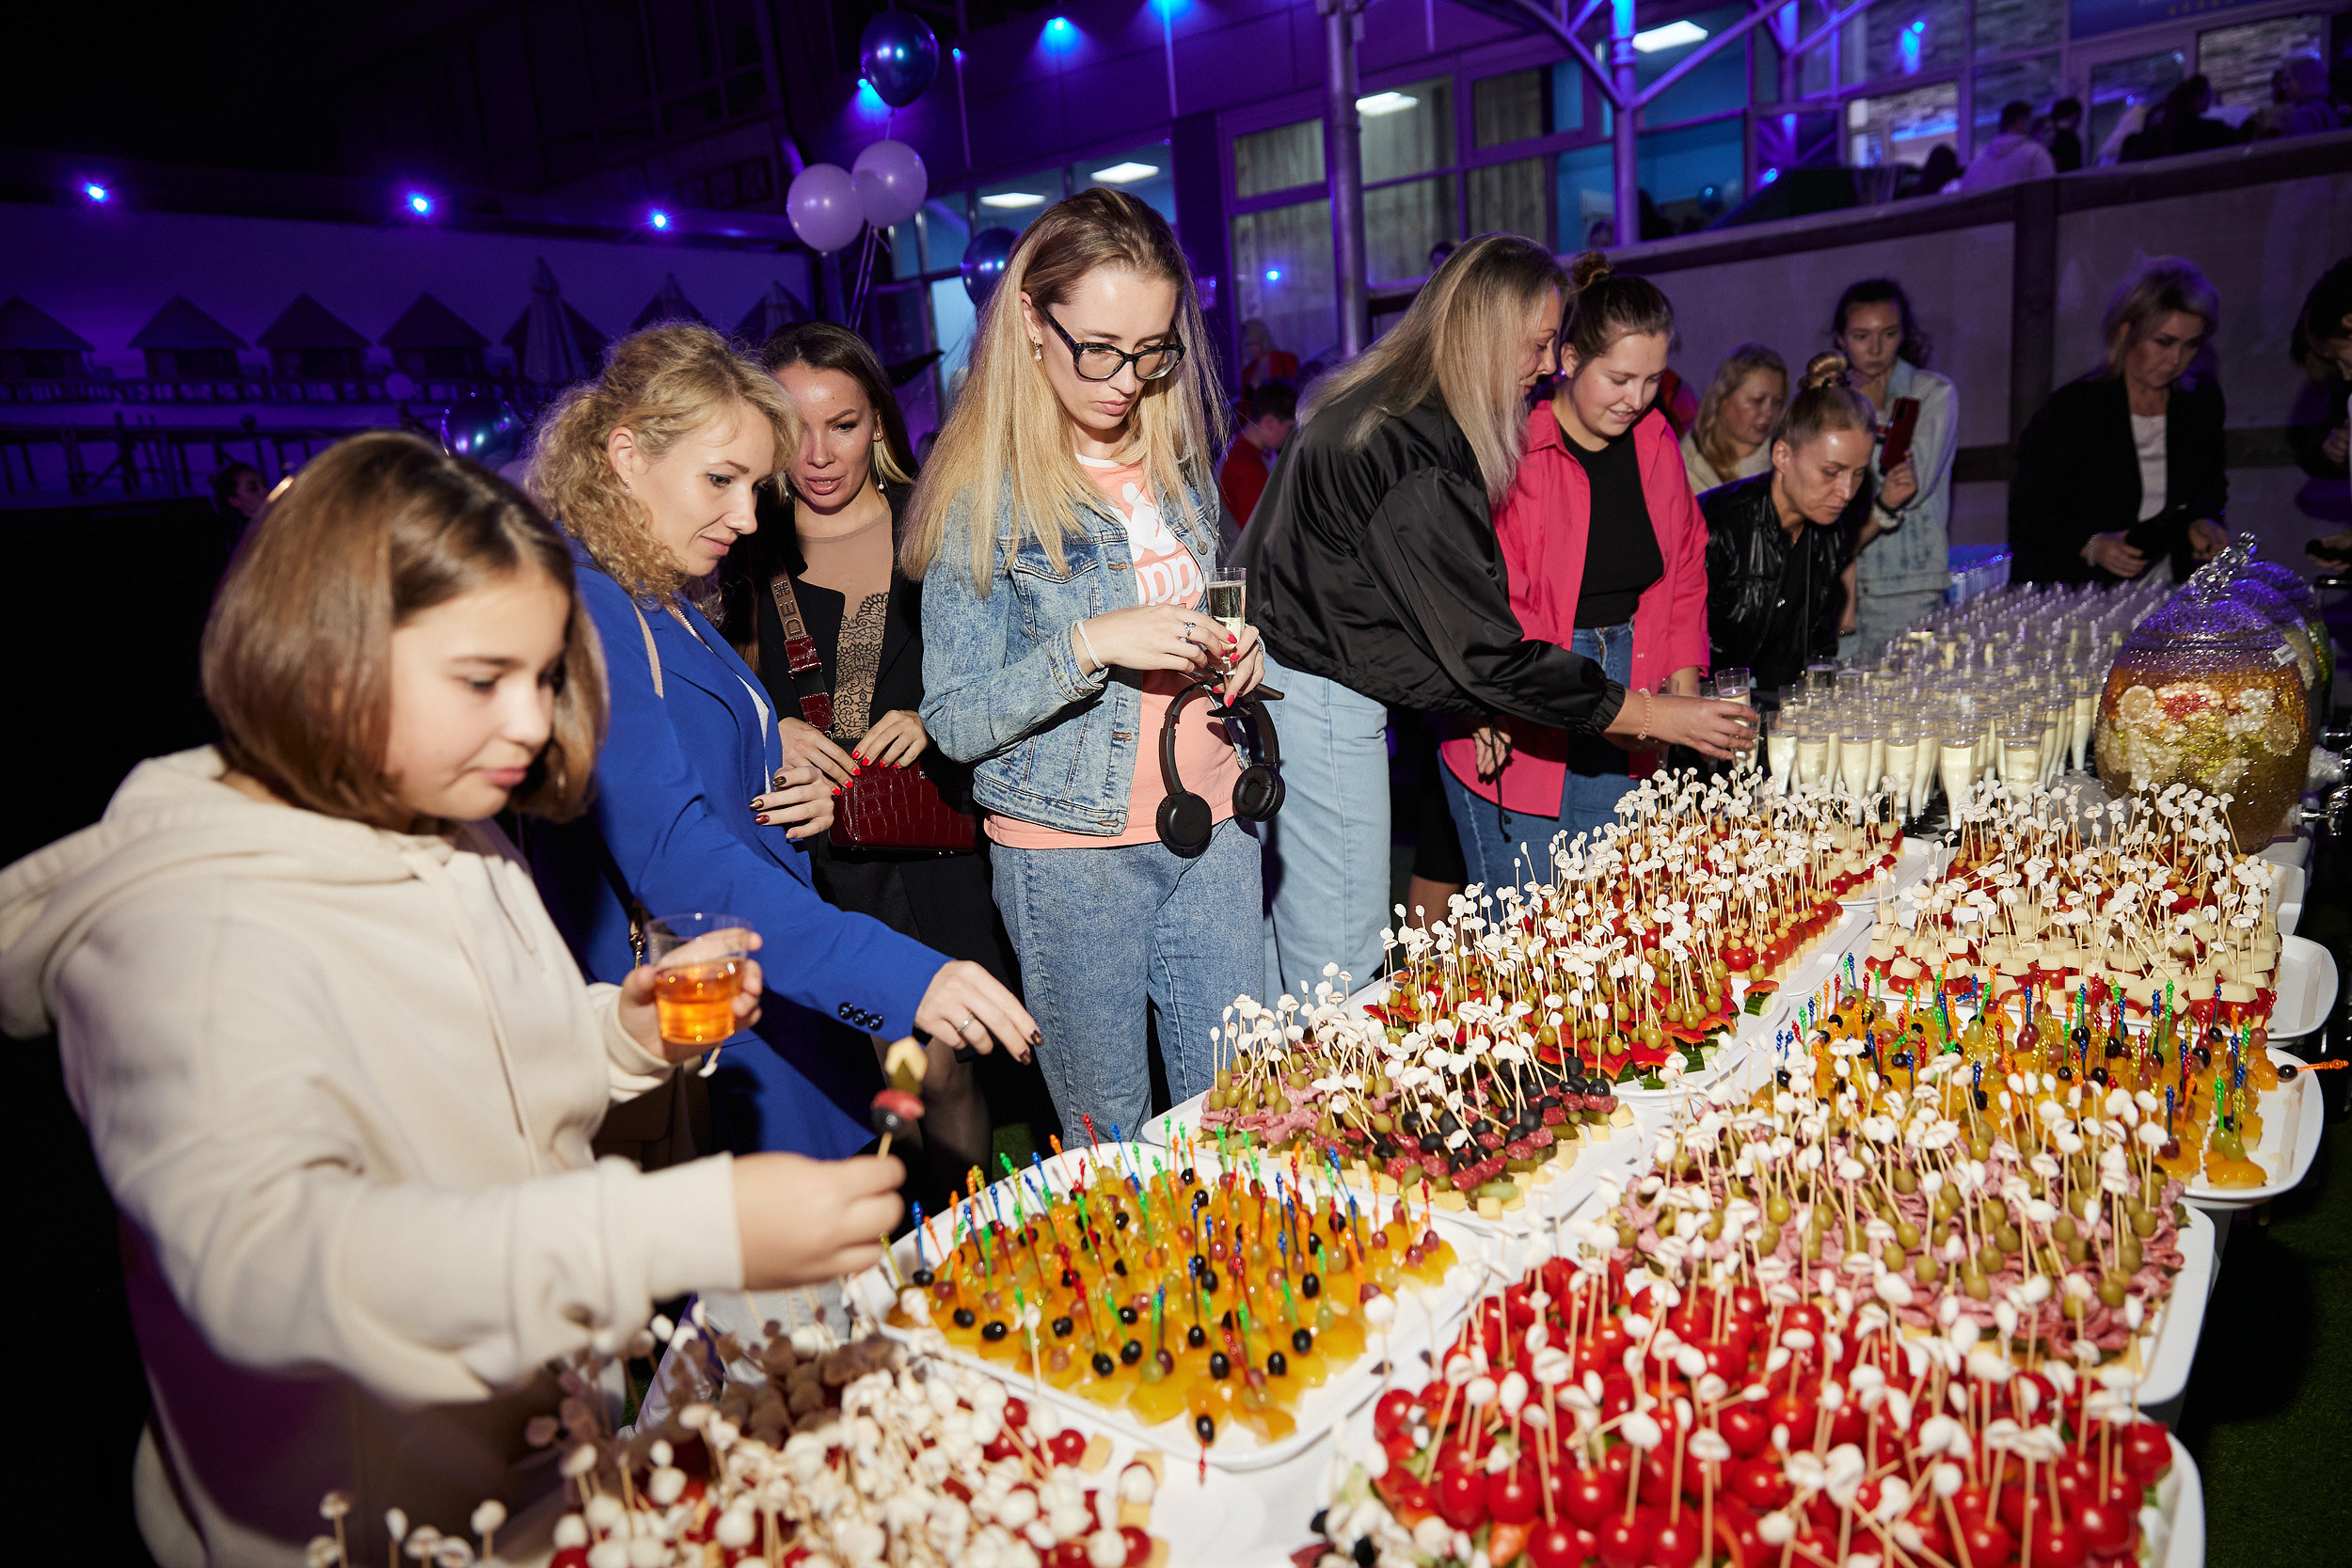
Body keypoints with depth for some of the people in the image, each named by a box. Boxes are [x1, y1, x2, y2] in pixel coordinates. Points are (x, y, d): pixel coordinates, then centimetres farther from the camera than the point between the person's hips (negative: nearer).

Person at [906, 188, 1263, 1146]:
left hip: (1211, 825, 5)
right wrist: (1089, 645, -25)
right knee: (1108, 1140, 9)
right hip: (1070, 851, -5)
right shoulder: (981, 494, -11)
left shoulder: (1179, 458, 6)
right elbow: (955, 723, -12)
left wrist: (1236, 655, -2)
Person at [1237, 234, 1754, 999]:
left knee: (1285, 946, 19)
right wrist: (1648, 714, -13)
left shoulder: (1375, 404, 9)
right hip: (1322, 707, -10)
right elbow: (1482, 649, -21)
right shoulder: (1415, 454, -22)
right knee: (1340, 971, 0)